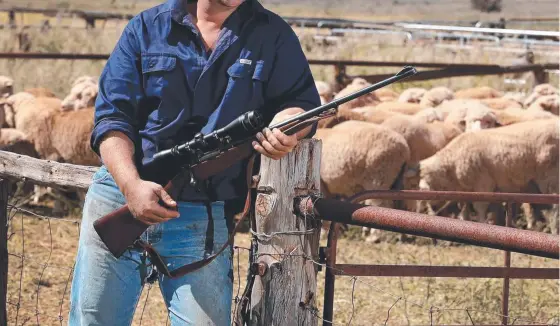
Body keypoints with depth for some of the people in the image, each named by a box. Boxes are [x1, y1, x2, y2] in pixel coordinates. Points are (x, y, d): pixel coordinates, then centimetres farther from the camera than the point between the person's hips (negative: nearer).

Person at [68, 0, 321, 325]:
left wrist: (288, 129, -24)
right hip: (120, 200, 1)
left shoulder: (274, 36, 5)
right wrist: (132, 185, -19)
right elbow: (112, 116, -1)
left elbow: (302, 101, 2)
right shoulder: (146, 29, 4)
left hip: (203, 221, 0)